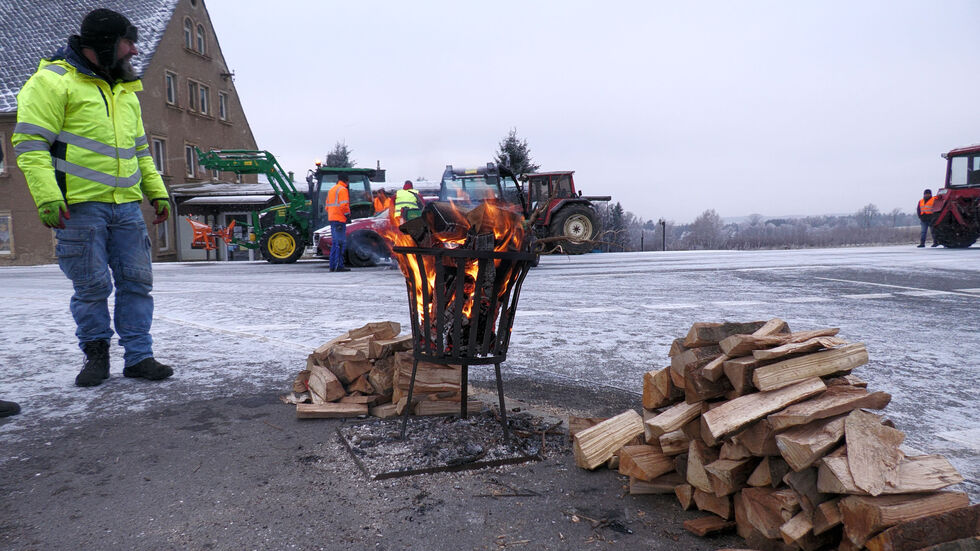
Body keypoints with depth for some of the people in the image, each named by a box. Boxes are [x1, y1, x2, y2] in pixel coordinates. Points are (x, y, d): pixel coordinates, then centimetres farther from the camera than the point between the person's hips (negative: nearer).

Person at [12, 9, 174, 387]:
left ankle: (138, 356, 9)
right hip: (79, 207, -6)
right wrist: (47, 197, -18)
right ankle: (96, 355, 17)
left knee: (136, 281, 2)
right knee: (91, 286, 0)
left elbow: (140, 151, 26)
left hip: (127, 206, 6)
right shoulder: (53, 81, -2)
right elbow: (31, 144, -8)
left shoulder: (126, 91, 21)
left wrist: (157, 192, 17)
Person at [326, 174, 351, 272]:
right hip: (340, 219, -9)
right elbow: (344, 205, -17)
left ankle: (332, 266, 14)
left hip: (332, 219, 9)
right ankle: (339, 266, -12)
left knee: (334, 242, 13)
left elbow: (327, 206, 22)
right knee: (341, 242, -9)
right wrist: (348, 216, -9)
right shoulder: (343, 190, -7)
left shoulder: (331, 190, 20)